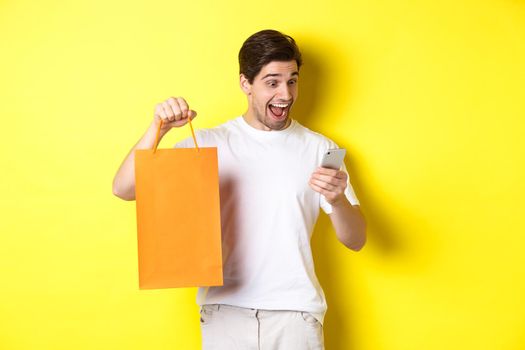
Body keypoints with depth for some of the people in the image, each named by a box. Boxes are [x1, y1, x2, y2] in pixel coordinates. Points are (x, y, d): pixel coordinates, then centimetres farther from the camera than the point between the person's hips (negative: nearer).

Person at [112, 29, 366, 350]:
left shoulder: (320, 149, 3)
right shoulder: (210, 143, 2)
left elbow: (356, 240, 2)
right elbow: (124, 189, -4)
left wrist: (338, 200, -19)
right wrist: (158, 129, -18)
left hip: (295, 311, 0)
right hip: (225, 309, 0)